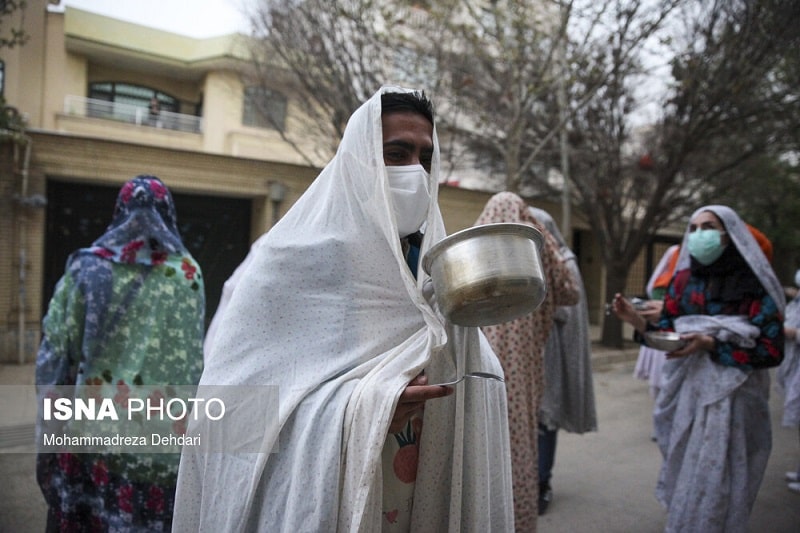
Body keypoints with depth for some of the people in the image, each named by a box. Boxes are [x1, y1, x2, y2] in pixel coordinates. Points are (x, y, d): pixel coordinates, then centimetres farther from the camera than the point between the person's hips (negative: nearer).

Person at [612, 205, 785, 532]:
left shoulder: (754, 285, -7)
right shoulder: (683, 280, 5)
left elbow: (772, 350, -11)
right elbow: (667, 335, 5)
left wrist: (712, 344, -20)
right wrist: (638, 321, -14)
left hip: (730, 398, -4)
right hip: (685, 392, 4)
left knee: (716, 483, 1)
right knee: (684, 476, 15)